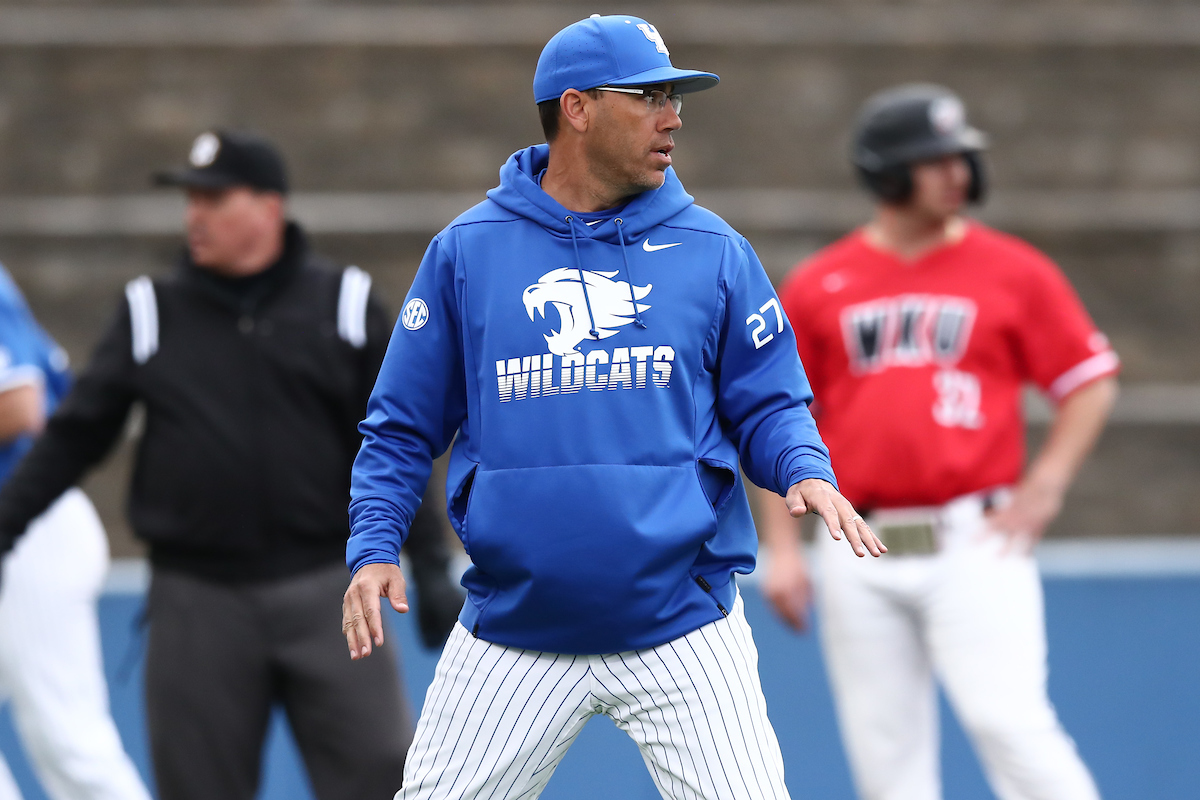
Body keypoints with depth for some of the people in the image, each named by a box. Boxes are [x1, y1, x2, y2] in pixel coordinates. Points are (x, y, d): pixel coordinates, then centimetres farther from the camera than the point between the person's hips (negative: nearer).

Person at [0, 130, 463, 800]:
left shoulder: (346, 304, 4)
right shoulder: (151, 312, 7)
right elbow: (77, 435, 9)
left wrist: (432, 571, 2)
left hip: (324, 593, -1)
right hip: (197, 604, 1)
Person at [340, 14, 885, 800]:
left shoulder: (712, 252, 4)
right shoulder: (466, 252, 3)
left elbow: (769, 404, 8)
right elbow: (402, 427, 7)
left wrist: (807, 472, -14)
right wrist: (373, 548, -6)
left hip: (682, 628, 0)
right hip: (513, 633, 0)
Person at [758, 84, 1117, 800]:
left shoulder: (1014, 272, 3)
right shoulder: (816, 289, 7)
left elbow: (1091, 381, 6)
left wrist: (1044, 487, -6)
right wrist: (783, 549, 4)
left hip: (975, 544, -2)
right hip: (860, 560, 3)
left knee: (1007, 720, -16)